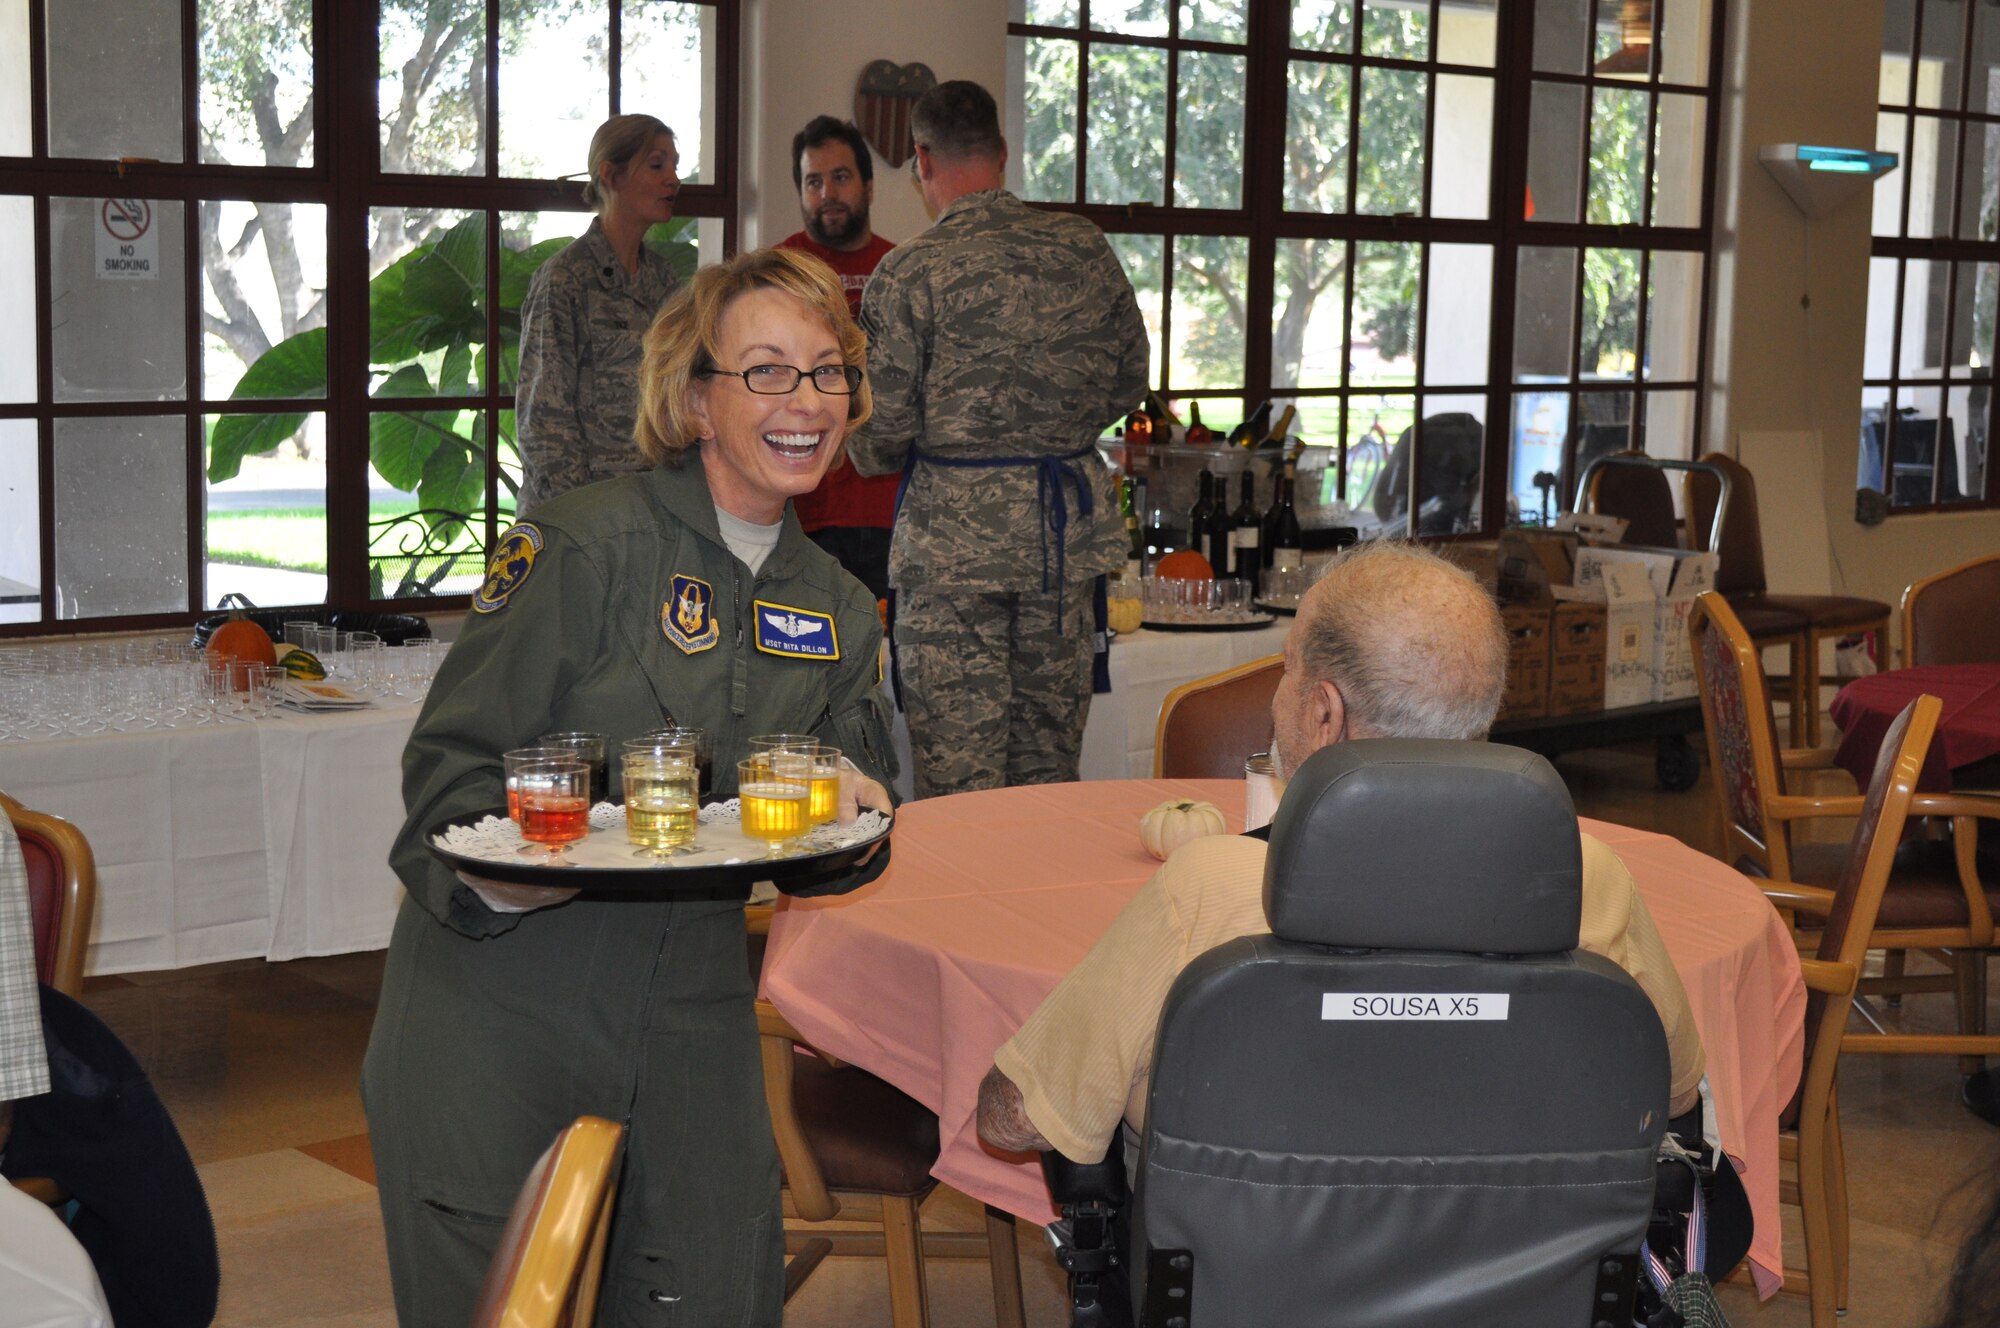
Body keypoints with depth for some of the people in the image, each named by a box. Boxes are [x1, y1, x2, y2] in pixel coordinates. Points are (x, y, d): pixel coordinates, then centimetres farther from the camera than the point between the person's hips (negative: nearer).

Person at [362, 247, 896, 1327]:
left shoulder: (838, 612, 10)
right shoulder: (584, 547, -9)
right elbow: (452, 759, -8)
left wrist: (846, 805, -6)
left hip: (688, 1010, 5)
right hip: (503, 996, -5)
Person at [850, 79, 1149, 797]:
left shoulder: (913, 269, -10)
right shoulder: (1084, 247, 4)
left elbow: (880, 435, -10)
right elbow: (1130, 378, 13)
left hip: (955, 532, -5)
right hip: (1070, 525, 5)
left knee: (956, 783, 0)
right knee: (1050, 767, 14)